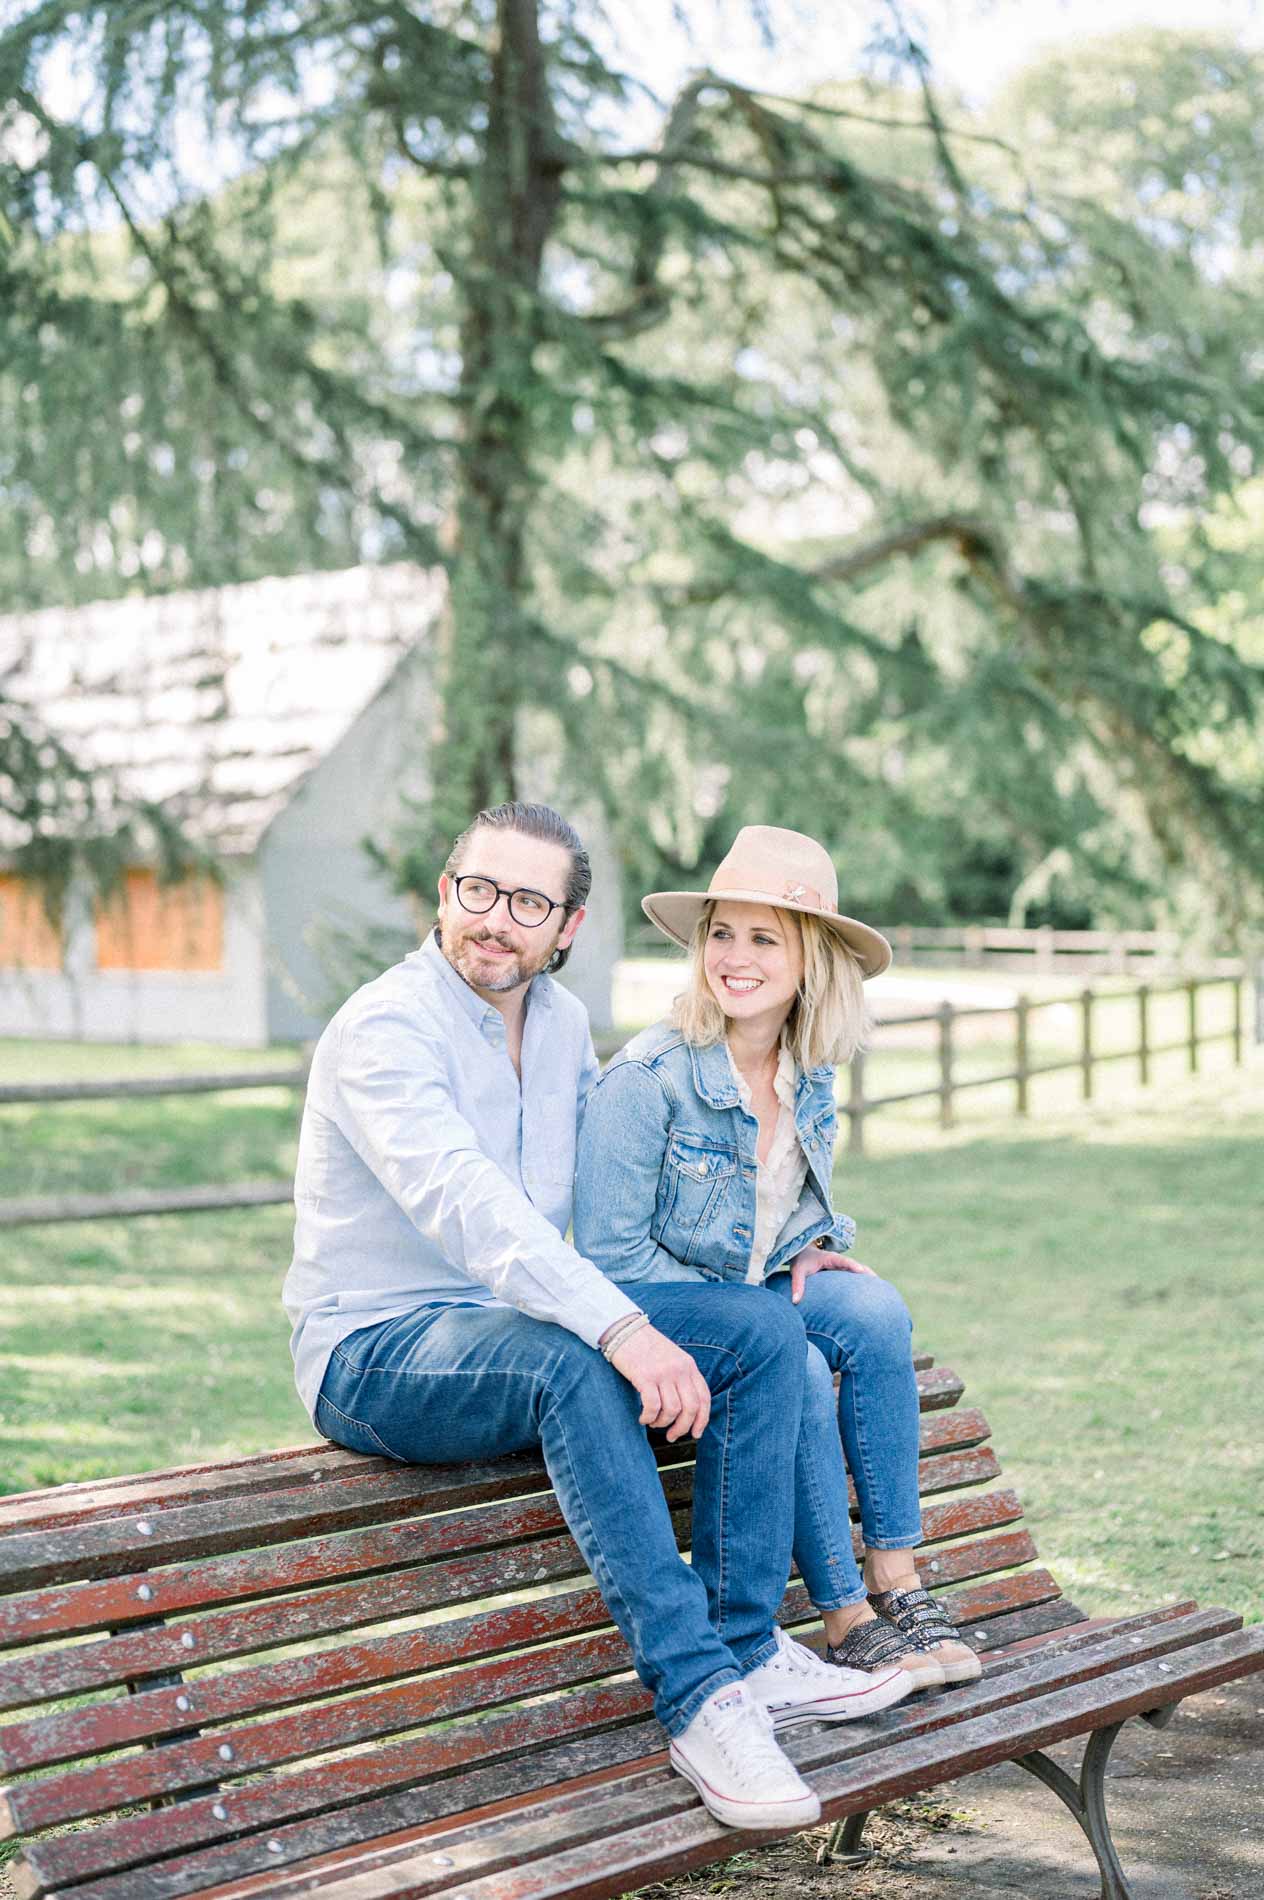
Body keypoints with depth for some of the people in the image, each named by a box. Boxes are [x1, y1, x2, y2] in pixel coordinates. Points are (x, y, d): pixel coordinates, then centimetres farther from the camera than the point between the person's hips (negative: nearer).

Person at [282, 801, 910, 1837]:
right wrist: (622, 1330, -44)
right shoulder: (384, 1031, -18)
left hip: (522, 1322, 8)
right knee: (569, 1363, -38)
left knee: (763, 1326, -10)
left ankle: (745, 1651, -12)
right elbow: (467, 1206, -33)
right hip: (376, 1353, -8)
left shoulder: (561, 1023, 8)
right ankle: (700, 1704, -35)